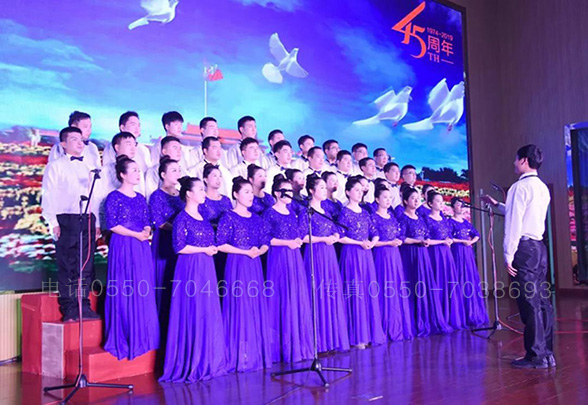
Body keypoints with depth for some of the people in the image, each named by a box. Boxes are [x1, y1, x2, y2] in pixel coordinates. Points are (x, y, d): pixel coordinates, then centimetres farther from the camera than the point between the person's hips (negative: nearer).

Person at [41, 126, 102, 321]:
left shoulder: (90, 166, 18)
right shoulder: (56, 166, 4)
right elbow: (48, 196, -1)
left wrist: (97, 222, 11)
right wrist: (53, 223, -9)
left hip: (88, 220, 4)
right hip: (66, 221, -4)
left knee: (86, 266, 5)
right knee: (67, 266, -3)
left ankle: (84, 306, 12)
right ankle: (69, 309, 4)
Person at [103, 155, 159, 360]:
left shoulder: (140, 198, 14)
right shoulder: (114, 197, -5)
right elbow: (112, 224, -11)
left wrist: (146, 232, -6)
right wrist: (136, 235, -15)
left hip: (142, 249, 6)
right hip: (122, 247, -6)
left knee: (143, 292, 6)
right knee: (124, 291, -3)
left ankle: (141, 337, 16)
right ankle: (122, 339, 7)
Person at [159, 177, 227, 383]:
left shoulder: (202, 217, 15)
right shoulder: (182, 218, -8)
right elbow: (179, 247, -16)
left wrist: (212, 249, 5)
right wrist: (204, 249, -11)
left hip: (206, 269, 8)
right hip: (190, 269, -8)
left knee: (208, 314, 9)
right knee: (192, 314, -5)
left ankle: (207, 361, 18)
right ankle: (190, 365, 4)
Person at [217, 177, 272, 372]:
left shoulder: (256, 219, 13)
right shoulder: (229, 217, -4)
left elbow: (265, 243, 14)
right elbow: (221, 245, -10)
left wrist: (258, 251, -8)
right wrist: (246, 252, -13)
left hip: (255, 267, 6)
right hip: (236, 266, -6)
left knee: (257, 307, 6)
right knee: (239, 307, -5)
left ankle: (256, 353, 15)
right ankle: (239, 356, 4)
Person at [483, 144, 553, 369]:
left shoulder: (520, 186, -10)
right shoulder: (543, 188, 16)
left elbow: (514, 223, -14)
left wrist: (508, 255, -12)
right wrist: (498, 205, 38)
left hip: (524, 248, -9)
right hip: (539, 246, 9)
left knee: (529, 303, -6)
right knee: (542, 301, 10)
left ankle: (536, 356, -2)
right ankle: (546, 353, 15)